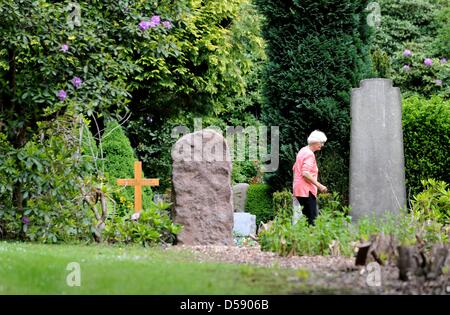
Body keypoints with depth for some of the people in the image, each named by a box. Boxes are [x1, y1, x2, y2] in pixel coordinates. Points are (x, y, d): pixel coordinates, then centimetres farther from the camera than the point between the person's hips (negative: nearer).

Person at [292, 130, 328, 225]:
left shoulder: (303, 151, 16)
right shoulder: (309, 154, -14)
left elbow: (295, 168, 24)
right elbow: (305, 173, -23)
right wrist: (319, 185, -21)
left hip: (298, 188, 10)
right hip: (307, 189, -10)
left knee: (306, 216, 11)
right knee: (311, 217, -12)